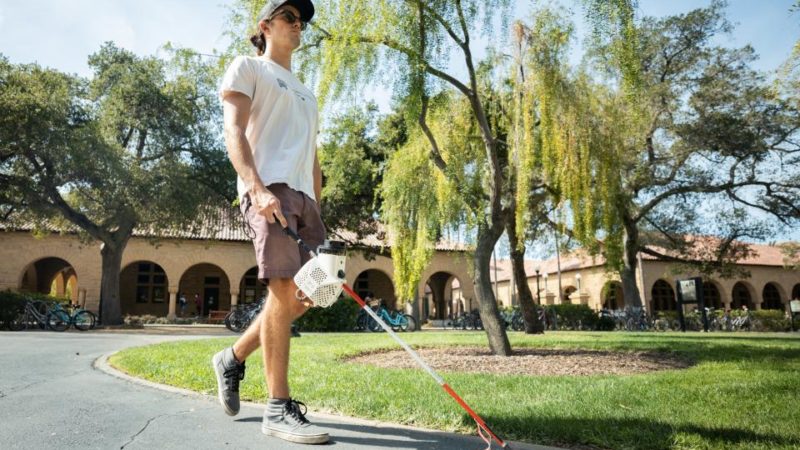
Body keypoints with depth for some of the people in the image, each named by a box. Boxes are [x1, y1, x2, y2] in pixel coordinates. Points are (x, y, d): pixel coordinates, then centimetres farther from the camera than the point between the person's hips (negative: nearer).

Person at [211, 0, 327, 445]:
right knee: (285, 289, -16)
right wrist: (258, 188, -19)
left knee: (306, 295, 1)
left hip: (304, 195, 7)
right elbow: (234, 130, -4)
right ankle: (279, 409, -8)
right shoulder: (247, 67, 11)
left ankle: (234, 358, 20)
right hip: (269, 187, -7)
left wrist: (317, 212, 18)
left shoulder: (305, 92, 32)